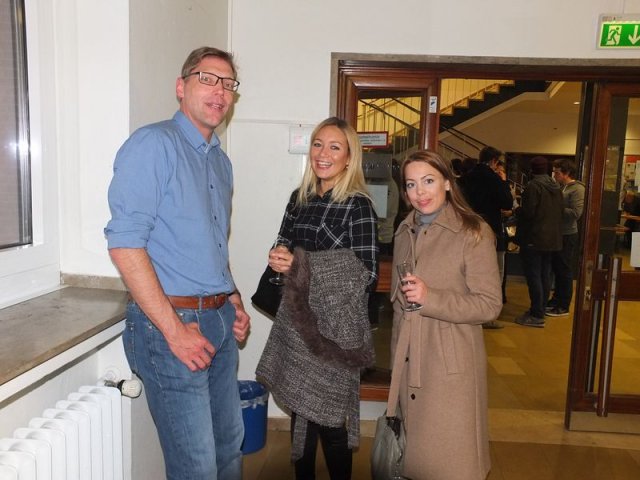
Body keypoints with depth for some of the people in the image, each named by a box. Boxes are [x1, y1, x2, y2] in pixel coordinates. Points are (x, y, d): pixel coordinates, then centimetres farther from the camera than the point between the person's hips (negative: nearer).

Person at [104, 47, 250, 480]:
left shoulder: (221, 161, 15)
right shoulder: (154, 144, -11)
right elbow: (125, 244, -19)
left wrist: (235, 302, 12)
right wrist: (175, 329, -19)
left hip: (220, 321, 8)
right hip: (170, 321, -8)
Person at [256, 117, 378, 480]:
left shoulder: (358, 206, -11)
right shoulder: (300, 198, 8)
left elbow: (367, 278, -14)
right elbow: (285, 249, 17)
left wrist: (301, 266, -18)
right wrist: (279, 258, -8)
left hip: (333, 327, -5)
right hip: (296, 321, 6)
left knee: (328, 418, 4)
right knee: (300, 410, 15)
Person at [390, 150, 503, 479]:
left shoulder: (474, 232, -11)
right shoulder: (405, 231, 9)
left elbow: (489, 304, -14)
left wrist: (431, 298, -24)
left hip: (451, 364, -6)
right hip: (408, 360, 6)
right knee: (412, 453, 18)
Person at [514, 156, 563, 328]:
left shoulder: (533, 186, -16)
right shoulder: (556, 188, 11)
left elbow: (527, 212, -22)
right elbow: (560, 212, 15)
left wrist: (517, 210, -2)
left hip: (533, 238, -8)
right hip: (552, 238, 8)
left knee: (533, 276, -4)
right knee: (545, 275, 14)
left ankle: (536, 316, -3)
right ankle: (540, 309, 24)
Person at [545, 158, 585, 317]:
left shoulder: (577, 189, -13)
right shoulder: (560, 187, 10)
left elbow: (576, 213, -22)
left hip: (567, 236, -7)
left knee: (565, 271, 1)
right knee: (556, 269, 15)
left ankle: (564, 306, 10)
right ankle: (556, 299, 28)